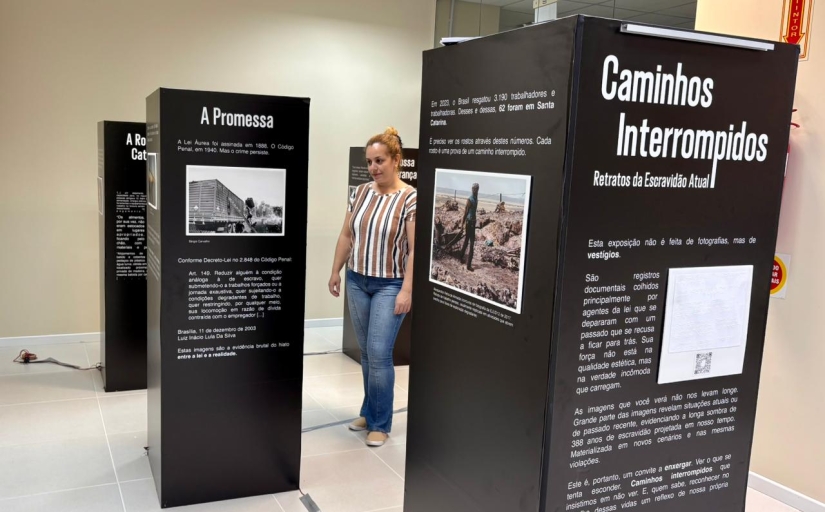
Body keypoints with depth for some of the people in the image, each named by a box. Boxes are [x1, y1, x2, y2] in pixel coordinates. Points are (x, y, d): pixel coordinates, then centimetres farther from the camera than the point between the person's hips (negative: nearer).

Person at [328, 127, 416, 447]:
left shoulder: (410, 198, -12)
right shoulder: (360, 193, 5)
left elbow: (415, 249, -14)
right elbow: (346, 235, 13)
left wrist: (406, 290, -18)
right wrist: (336, 271, 12)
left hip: (390, 285, -5)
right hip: (358, 282, 6)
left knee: (379, 354, -6)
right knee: (366, 353, 12)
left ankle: (380, 423, 9)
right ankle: (370, 413, 27)